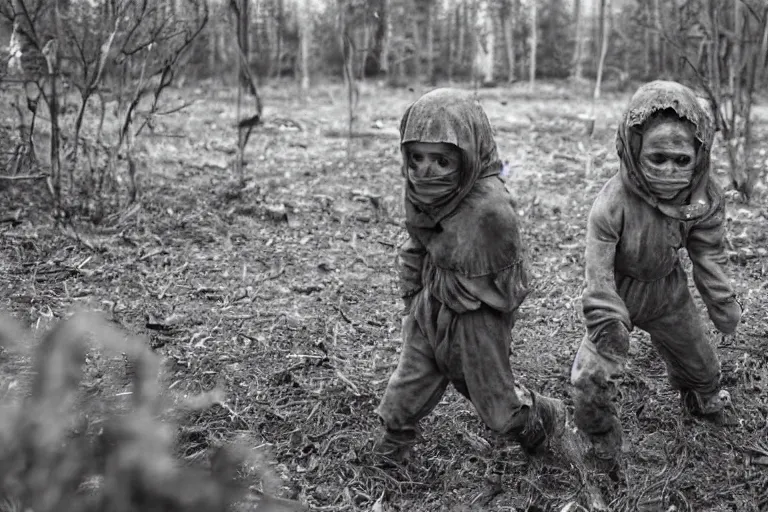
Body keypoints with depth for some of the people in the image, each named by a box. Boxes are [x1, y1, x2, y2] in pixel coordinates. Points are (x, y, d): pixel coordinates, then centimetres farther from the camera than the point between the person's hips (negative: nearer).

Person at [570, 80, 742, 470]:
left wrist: (722, 303, -4)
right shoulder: (612, 204, -35)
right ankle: (602, 438, 20)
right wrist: (608, 326, -32)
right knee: (592, 375, -11)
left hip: (668, 290, 4)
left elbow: (707, 252, -5)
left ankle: (702, 400, 62)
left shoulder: (704, 197, -21)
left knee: (698, 357, 25)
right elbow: (599, 273, -30)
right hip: (618, 292, -4)